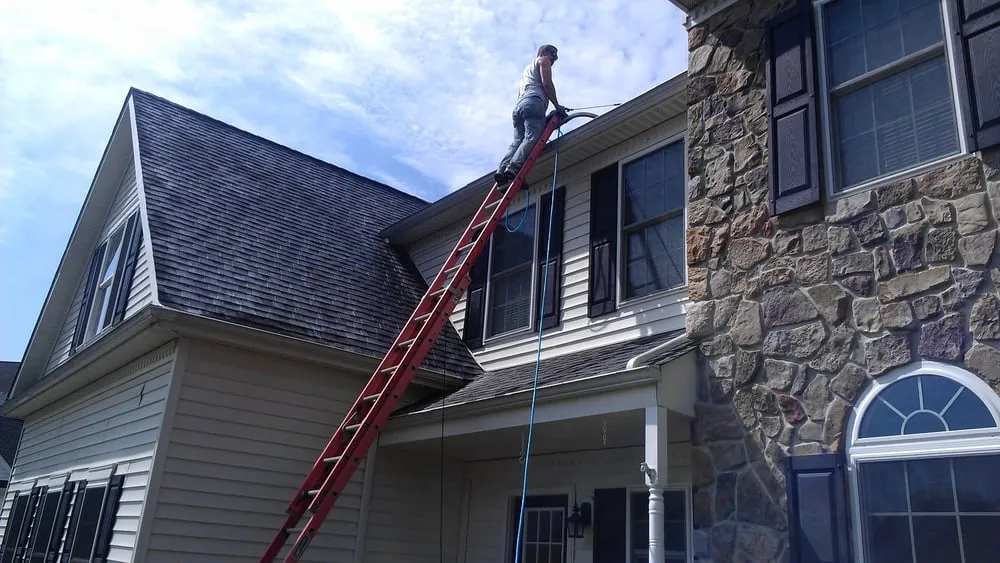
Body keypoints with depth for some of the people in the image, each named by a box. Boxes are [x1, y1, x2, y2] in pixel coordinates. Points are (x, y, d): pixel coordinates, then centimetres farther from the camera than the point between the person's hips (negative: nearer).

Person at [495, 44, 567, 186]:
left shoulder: (527, 68, 42)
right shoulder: (543, 60, 19)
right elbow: (547, 83, 2)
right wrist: (557, 106, 2)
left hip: (518, 106, 8)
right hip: (533, 102, -8)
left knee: (518, 141, -8)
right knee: (532, 138, -23)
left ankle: (502, 169, -30)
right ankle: (513, 168, -43)